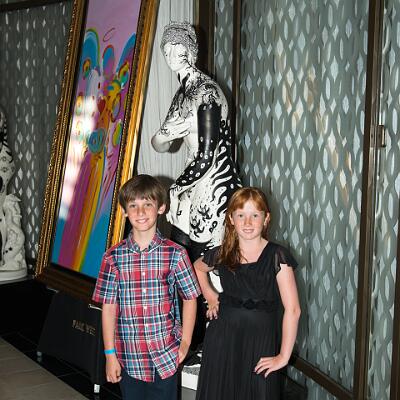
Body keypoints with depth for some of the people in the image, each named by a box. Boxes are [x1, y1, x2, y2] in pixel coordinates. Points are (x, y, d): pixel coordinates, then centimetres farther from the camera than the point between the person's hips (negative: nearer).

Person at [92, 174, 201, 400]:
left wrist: (185, 342, -2)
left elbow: (189, 298, 3)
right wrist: (110, 354, -2)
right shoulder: (114, 257, -3)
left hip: (166, 357, -1)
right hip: (129, 357, 1)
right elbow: (109, 307, -1)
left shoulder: (175, 254, -5)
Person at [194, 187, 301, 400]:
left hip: (260, 341, -3)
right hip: (222, 339, 3)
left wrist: (283, 357, -14)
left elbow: (292, 309, -14)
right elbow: (197, 268, 25)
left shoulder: (277, 256, -11)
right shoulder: (221, 255, 0)